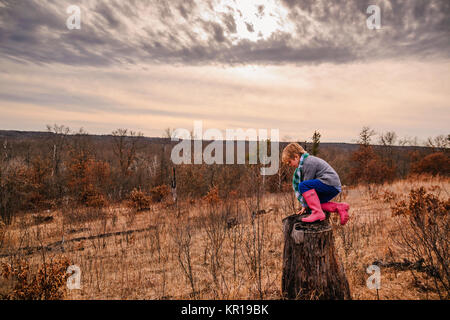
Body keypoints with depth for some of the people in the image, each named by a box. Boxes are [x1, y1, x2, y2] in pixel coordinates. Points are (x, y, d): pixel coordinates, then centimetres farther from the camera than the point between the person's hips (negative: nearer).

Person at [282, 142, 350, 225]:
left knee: (303, 186, -23)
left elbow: (305, 184, -14)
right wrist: (304, 205, 16)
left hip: (331, 183, -11)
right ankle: (340, 207, 12)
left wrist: (304, 205, -8)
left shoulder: (308, 162, -15)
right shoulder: (302, 164, 17)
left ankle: (318, 213, -24)